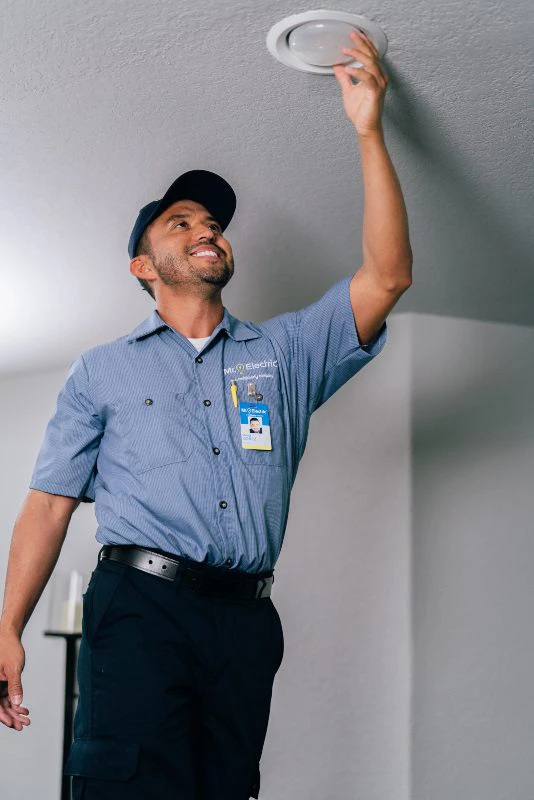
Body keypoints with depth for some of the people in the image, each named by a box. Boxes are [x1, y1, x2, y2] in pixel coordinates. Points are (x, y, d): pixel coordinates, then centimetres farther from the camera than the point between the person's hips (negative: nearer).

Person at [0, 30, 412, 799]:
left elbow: (387, 276, 9)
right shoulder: (102, 370, 18)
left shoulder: (285, 352, 21)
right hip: (141, 602, -2)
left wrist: (369, 131, 5)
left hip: (245, 620, 3)